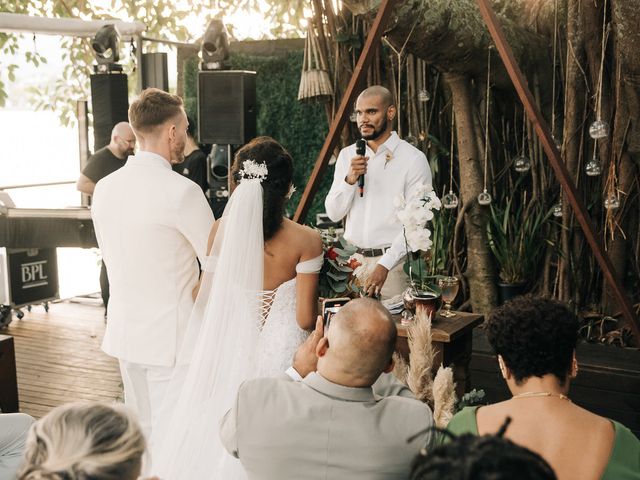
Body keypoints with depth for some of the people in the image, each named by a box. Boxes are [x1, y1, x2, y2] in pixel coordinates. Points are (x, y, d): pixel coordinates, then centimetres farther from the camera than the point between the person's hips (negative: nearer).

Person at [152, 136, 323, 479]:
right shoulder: (305, 240, -16)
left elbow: (205, 303, -4)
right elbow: (305, 319, -14)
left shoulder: (221, 231, -10)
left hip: (228, 354, 3)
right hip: (280, 356, -2)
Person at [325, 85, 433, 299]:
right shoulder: (347, 155, 9)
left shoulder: (413, 159, -6)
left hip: (393, 261, -4)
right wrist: (349, 179, -11)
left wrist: (384, 265, -21)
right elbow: (333, 213, 6)